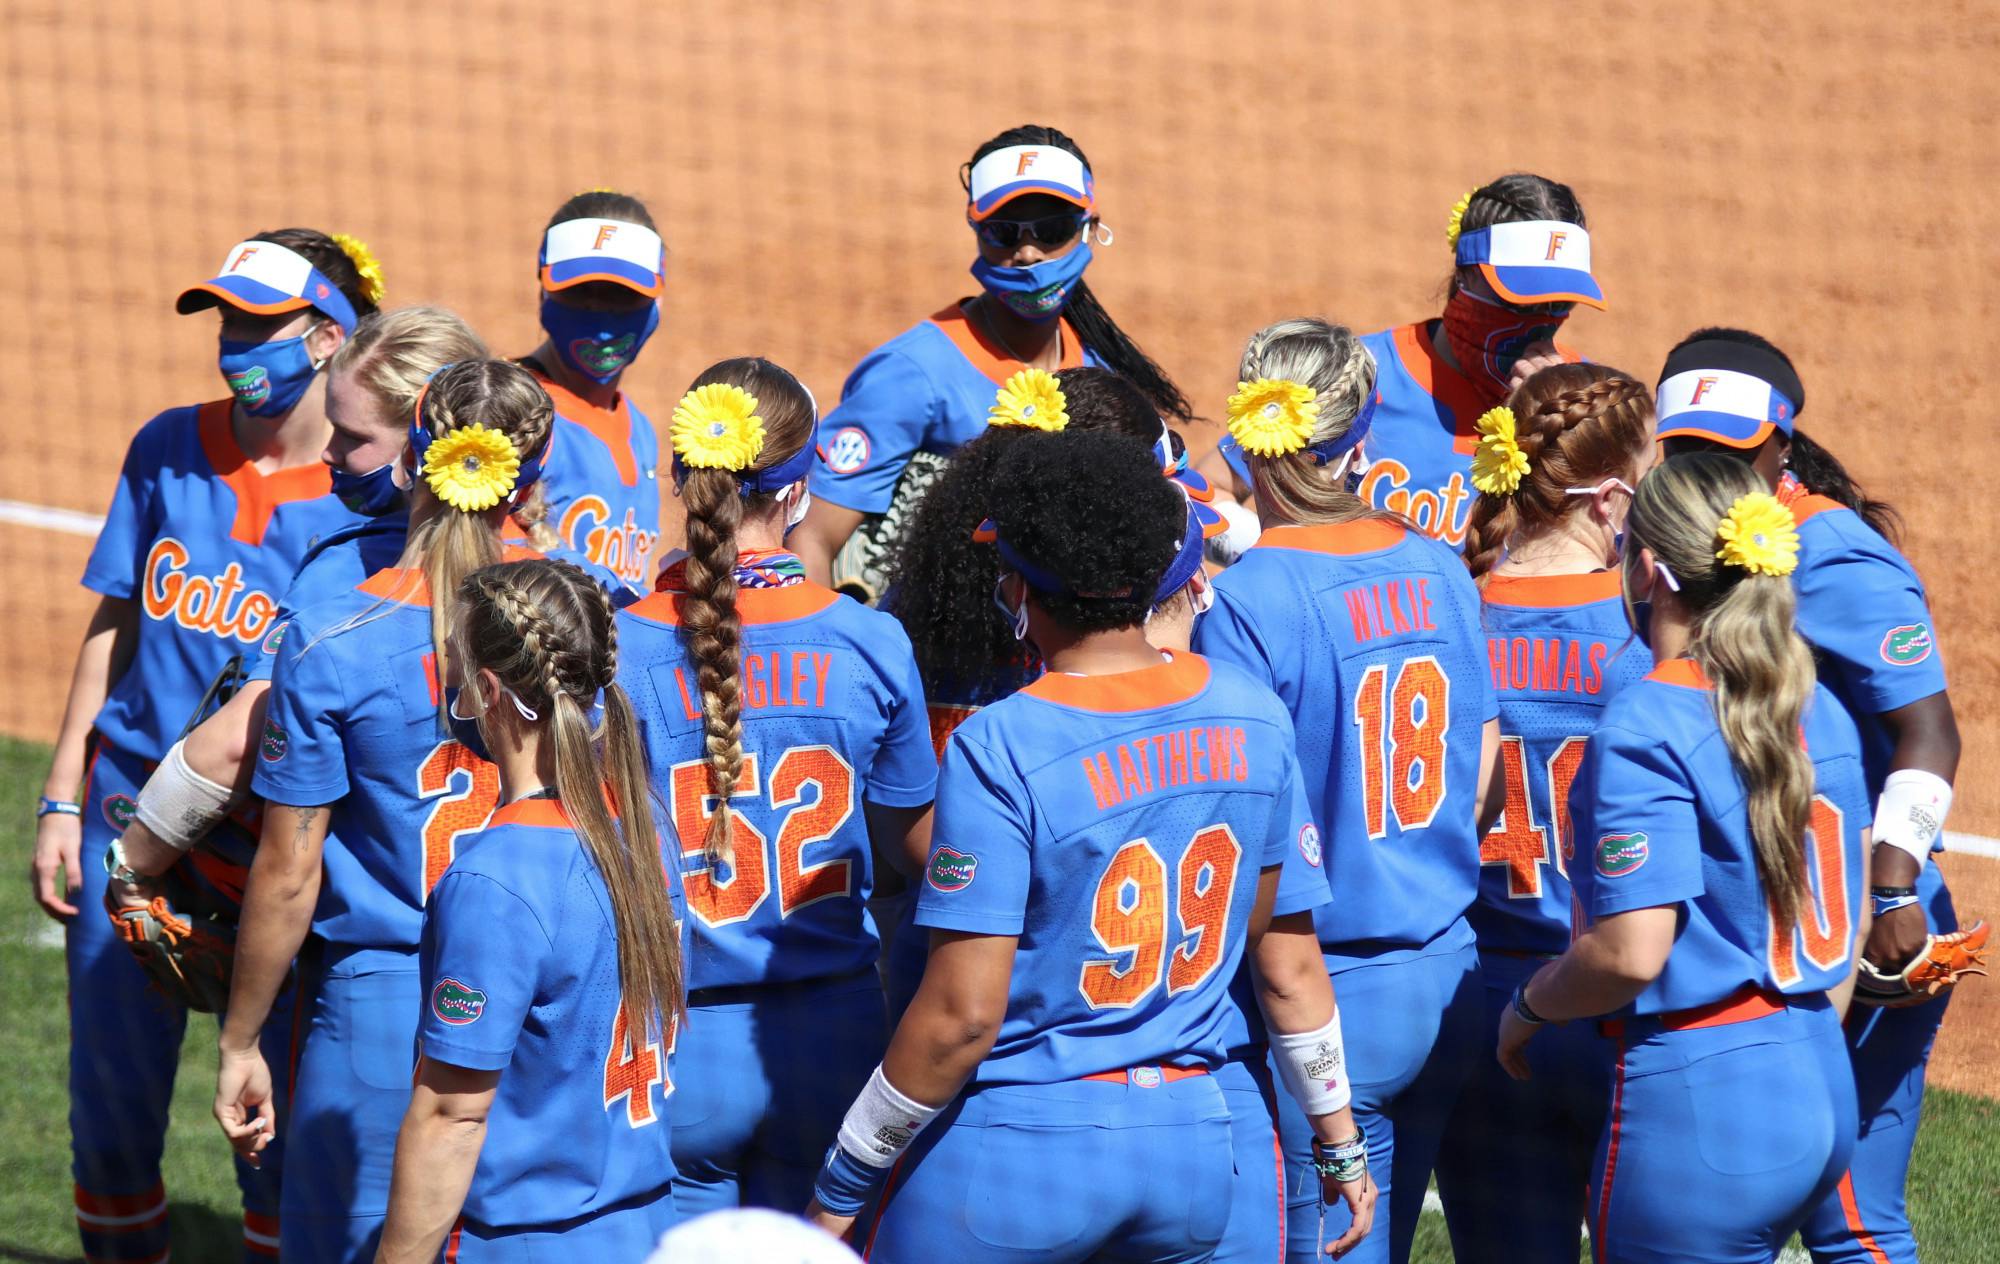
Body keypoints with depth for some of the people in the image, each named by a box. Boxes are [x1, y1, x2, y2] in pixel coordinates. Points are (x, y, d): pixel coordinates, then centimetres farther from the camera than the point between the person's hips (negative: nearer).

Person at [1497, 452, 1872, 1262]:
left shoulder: (1648, 727, -16)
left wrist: (1528, 1006, -2)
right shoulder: (1821, 711, 9)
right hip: (1823, 1091, 8)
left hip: (1698, 1104, -8)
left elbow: (1631, 953, -20)